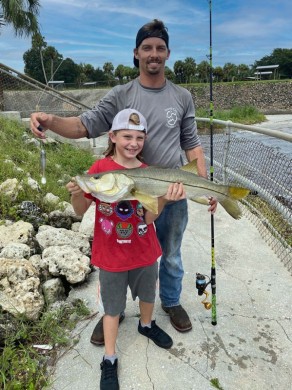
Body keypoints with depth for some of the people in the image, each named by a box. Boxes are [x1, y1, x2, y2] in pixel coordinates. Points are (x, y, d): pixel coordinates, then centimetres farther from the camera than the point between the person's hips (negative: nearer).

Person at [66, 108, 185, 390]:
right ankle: (109, 361, 34)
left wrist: (165, 198, -30)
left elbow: (149, 217, -13)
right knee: (113, 306, 14)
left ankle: (146, 325, 57)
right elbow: (80, 211, -11)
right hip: (111, 255, -3)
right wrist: (76, 193, -32)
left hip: (144, 251, 3)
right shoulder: (100, 169, -15)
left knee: (148, 292, 26)